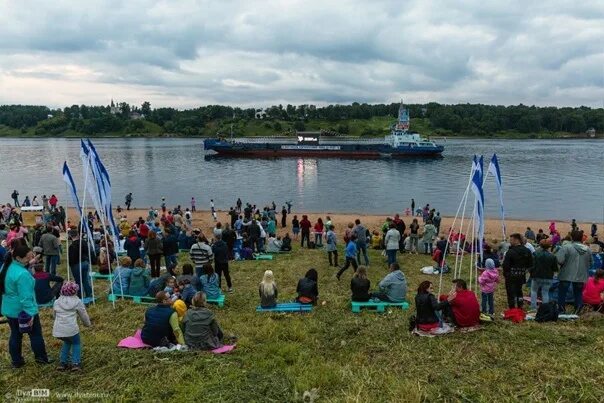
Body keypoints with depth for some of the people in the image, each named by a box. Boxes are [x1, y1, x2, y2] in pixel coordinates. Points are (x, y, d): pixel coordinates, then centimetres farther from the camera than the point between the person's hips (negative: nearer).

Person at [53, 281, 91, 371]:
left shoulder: (57, 302, 14)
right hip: (71, 329, -4)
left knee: (67, 342, 31)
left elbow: (55, 316, 23)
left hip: (57, 331, 4)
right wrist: (88, 324, 31)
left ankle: (63, 363, 26)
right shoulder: (78, 302, 5)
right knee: (76, 343, 21)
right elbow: (84, 315, 13)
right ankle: (76, 363, 7)